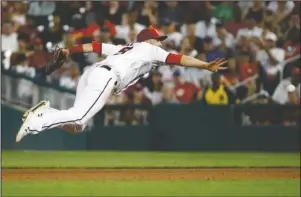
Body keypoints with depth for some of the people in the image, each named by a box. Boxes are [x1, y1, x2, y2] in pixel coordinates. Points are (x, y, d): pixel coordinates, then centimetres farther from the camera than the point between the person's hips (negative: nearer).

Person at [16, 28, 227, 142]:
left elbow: (95, 46, 31)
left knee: (77, 123, 8)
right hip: (105, 77, -9)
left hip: (90, 72, 9)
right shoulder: (149, 49, 16)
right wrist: (206, 65, -2)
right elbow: (177, 59, 4)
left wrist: (68, 51, 32)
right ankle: (36, 122, -29)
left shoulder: (123, 48, 36)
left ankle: (46, 110, -9)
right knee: (79, 117, -21)